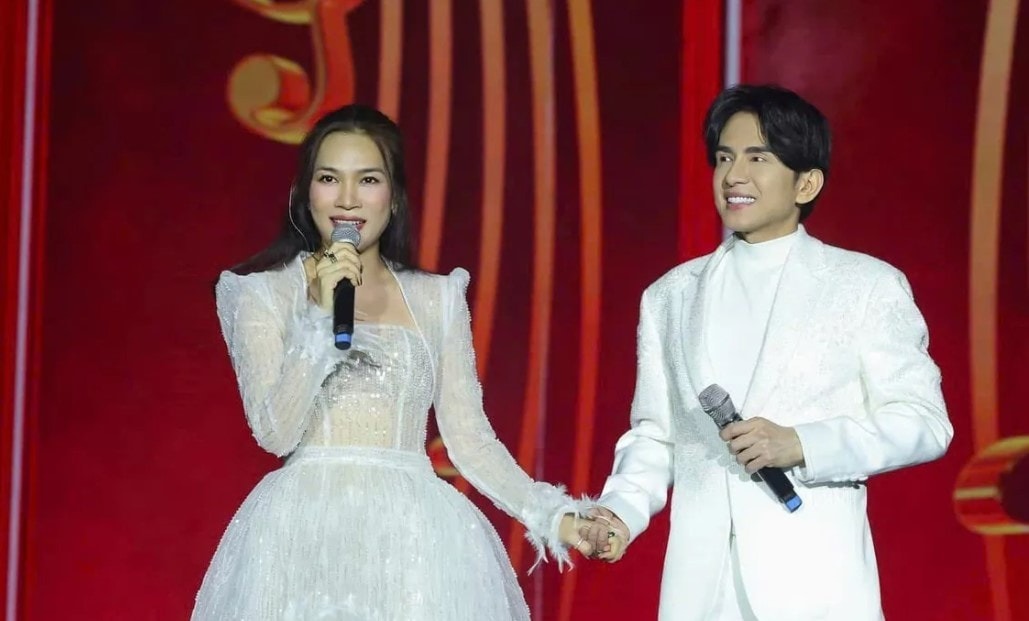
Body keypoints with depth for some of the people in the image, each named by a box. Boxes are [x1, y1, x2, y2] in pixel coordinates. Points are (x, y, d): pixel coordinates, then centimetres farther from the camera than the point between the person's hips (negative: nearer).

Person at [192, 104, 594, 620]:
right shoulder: (264, 293, 4)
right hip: (307, 535, -2)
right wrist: (320, 315, -14)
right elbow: (275, 433, -7)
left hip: (413, 533, 2)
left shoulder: (436, 299, 10)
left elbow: (470, 439, 9)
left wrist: (554, 515, -2)